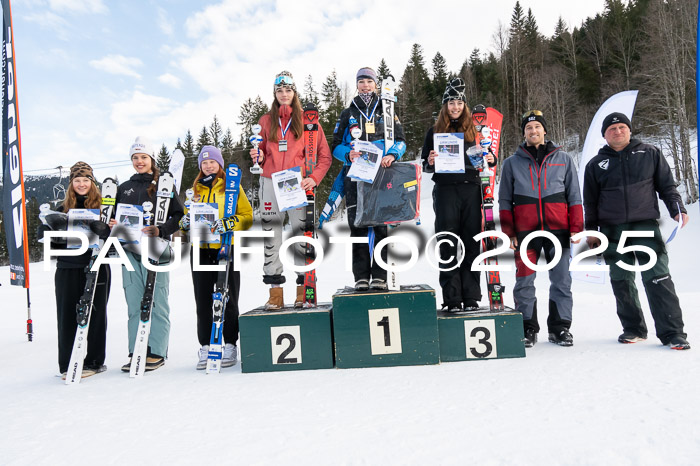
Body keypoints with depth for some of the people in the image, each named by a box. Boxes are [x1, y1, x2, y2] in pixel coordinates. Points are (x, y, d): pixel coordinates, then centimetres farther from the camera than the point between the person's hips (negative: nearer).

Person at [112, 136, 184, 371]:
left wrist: (160, 230, -18)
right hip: (130, 250, 5)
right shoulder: (124, 188, 18)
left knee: (157, 303, -2)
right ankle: (136, 353, 14)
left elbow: (178, 215, -3)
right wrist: (113, 224, 0)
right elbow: (115, 216, 23)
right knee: (134, 304, 7)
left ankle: (156, 353, 6)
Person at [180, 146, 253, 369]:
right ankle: (205, 347, 14)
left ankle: (230, 345, 11)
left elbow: (248, 216, 2)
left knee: (228, 299, 1)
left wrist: (231, 223, -15)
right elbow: (188, 217, 20)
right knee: (203, 300, 5)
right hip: (201, 249, 3)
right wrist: (185, 222, -2)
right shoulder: (195, 190, 18)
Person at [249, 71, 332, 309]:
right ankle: (275, 291, 6)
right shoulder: (266, 121, 14)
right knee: (271, 236, 0)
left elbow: (324, 155, 4)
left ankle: (303, 290, 7)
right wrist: (259, 157, -3)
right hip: (270, 183, 2)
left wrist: (313, 178, -10)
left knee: (302, 235, -2)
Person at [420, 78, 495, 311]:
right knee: (448, 244, -2)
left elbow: (486, 155, 18)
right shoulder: (435, 131, 12)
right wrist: (430, 162, -11)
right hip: (445, 189, -1)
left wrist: (491, 159, -5)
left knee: (471, 243, 1)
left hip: (471, 189, 1)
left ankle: (471, 296, 8)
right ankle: (452, 298, 3)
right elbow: (426, 165, 12)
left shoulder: (474, 129, 14)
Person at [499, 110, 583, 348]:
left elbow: (574, 196, 11)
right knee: (524, 282, 0)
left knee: (561, 281, 4)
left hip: (558, 230, 1)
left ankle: (560, 327, 16)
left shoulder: (563, 159, 12)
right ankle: (527, 328, 11)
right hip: (525, 231, 0)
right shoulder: (512, 163, 10)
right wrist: (509, 232, 0)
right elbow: (505, 201, 9)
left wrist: (576, 227, 2)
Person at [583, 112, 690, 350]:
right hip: (612, 231, 2)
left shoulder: (650, 153, 10)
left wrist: (677, 209, -1)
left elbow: (667, 185, 12)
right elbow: (590, 201, 13)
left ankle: (672, 332, -1)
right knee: (621, 281, 4)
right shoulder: (596, 164, 11)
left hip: (646, 225, -1)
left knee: (658, 278, -8)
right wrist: (591, 230, 9)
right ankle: (633, 329, 16)